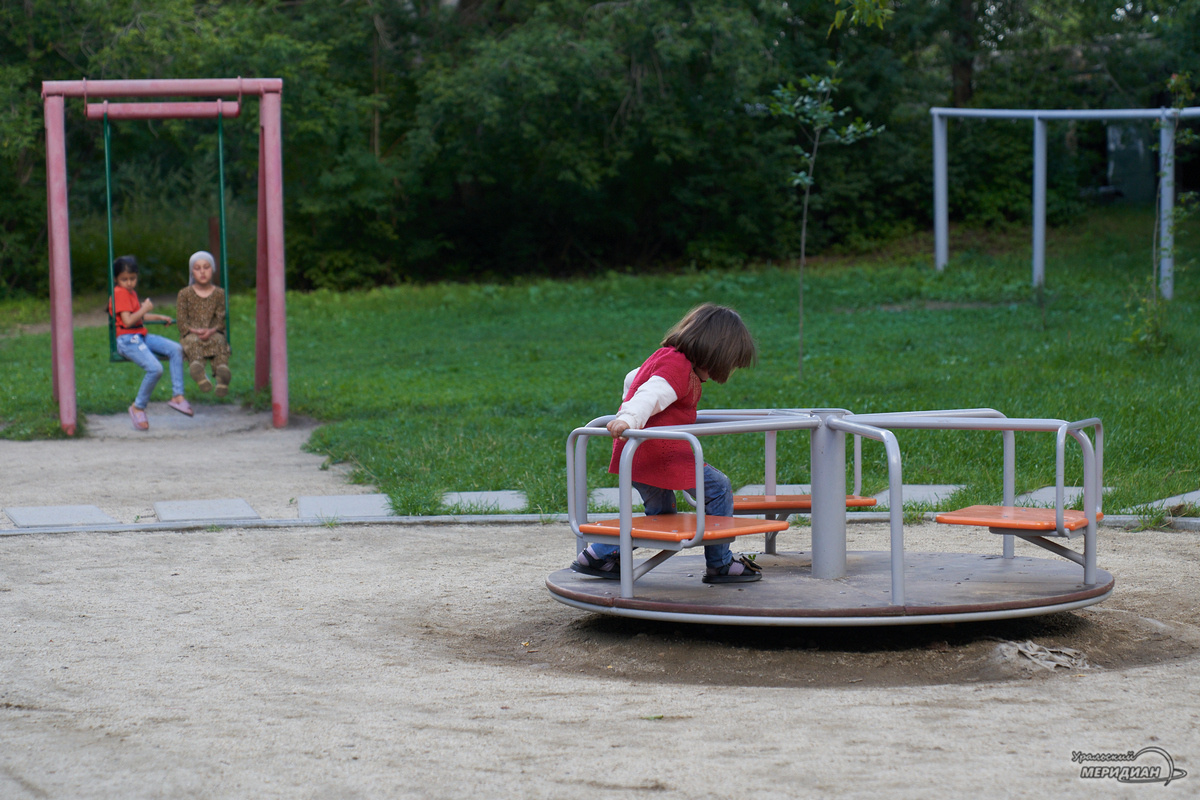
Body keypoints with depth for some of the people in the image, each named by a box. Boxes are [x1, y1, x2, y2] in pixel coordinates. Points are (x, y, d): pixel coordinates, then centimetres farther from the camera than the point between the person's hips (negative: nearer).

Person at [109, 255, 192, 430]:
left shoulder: (131, 292, 20)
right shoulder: (120, 293, -11)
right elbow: (127, 321, -19)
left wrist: (158, 317, 23)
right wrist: (145, 309, -12)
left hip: (141, 336, 10)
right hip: (127, 340, -10)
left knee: (176, 349, -6)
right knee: (155, 369, -26)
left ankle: (177, 396, -7)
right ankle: (138, 408, -9)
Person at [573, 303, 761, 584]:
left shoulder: (665, 357, 20)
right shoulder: (678, 366, -14)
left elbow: (632, 379, 35)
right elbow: (653, 394, -31)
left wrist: (629, 414, 50)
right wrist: (629, 419, -46)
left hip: (637, 453, 11)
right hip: (657, 451, -11)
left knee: (660, 512, 23)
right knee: (717, 488, -5)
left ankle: (596, 555, 22)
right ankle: (720, 565, 1)